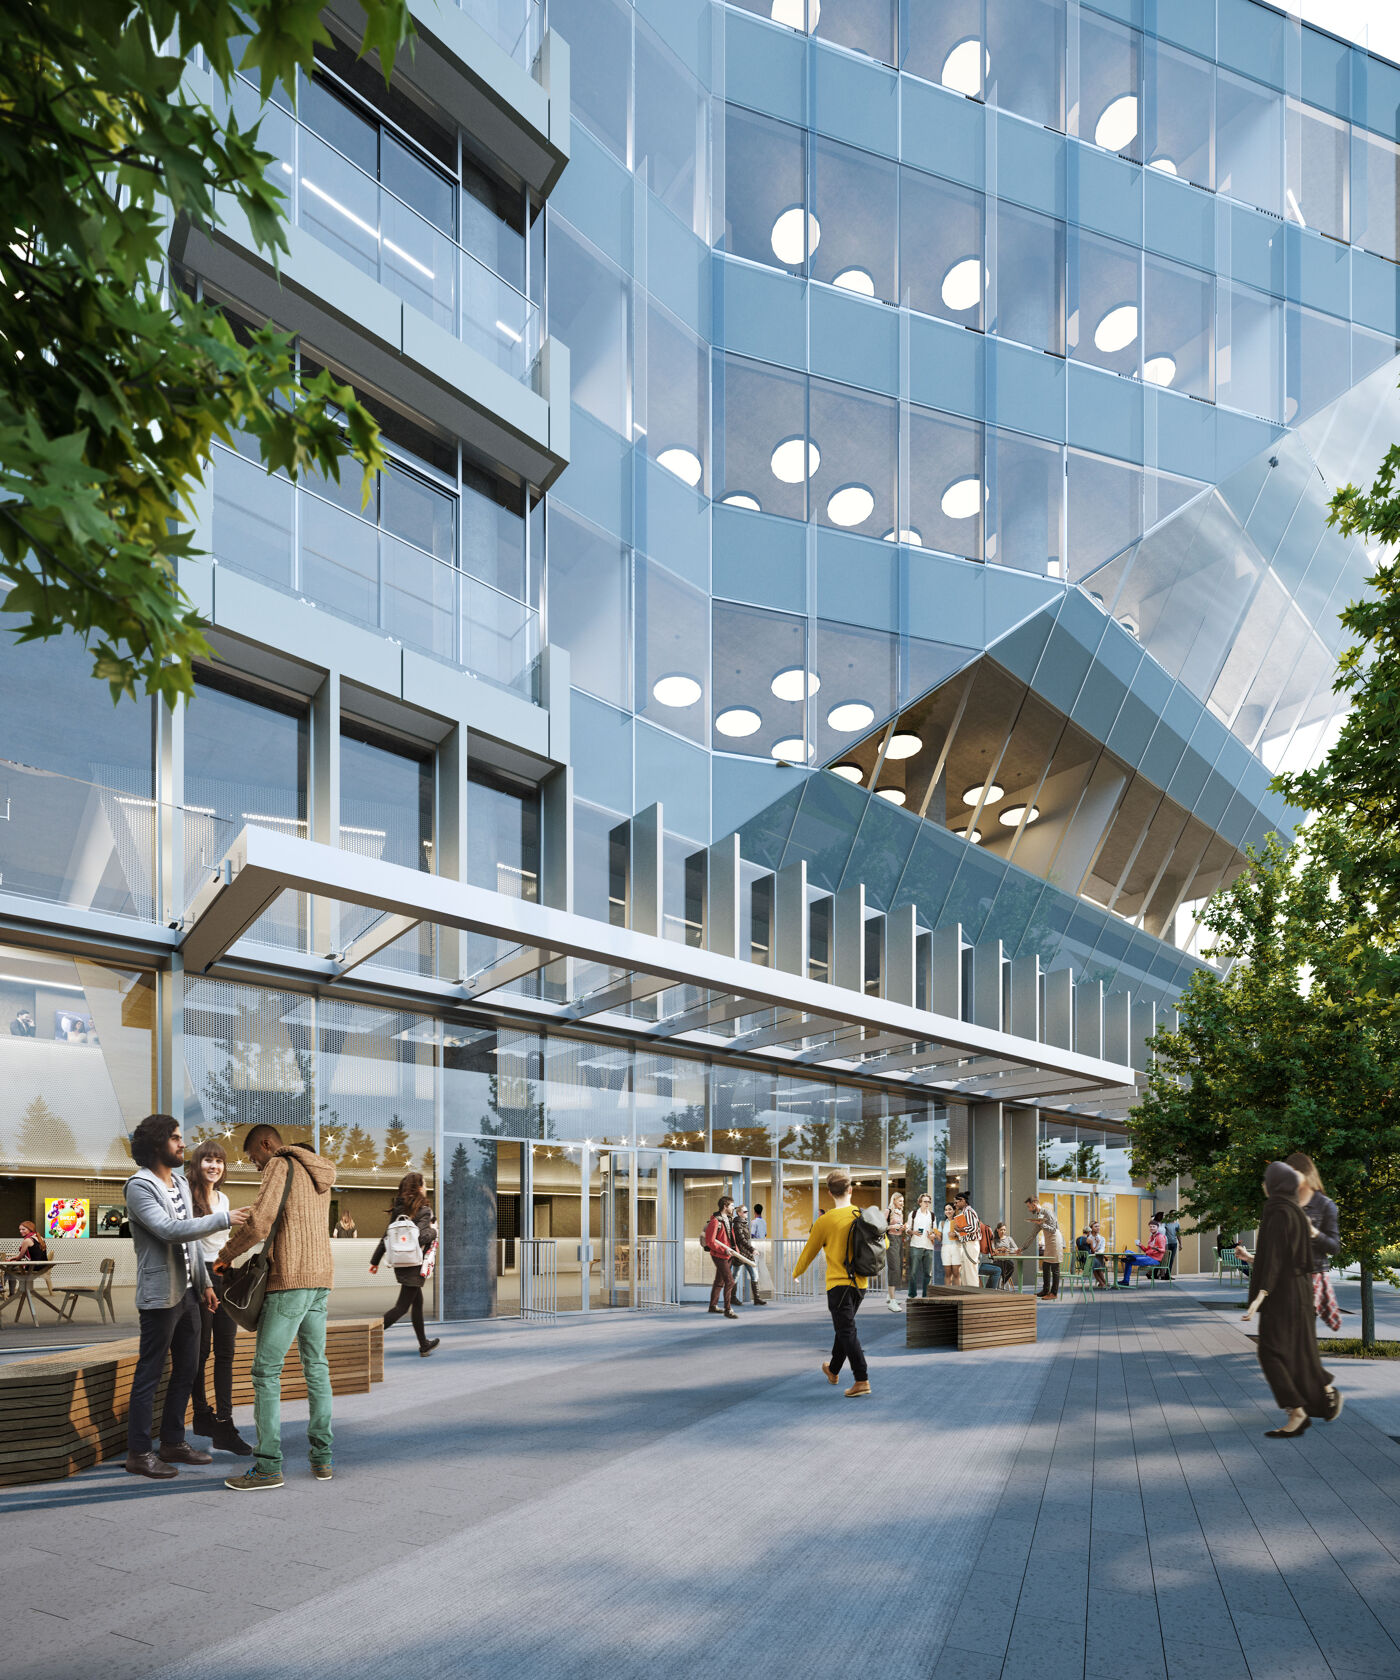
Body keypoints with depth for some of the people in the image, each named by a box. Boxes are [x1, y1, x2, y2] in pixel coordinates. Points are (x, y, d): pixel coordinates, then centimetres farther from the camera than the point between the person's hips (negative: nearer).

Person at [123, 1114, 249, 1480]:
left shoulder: (180, 1184, 14)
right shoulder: (140, 1186, -14)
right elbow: (170, 1230, -26)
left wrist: (204, 1282, 15)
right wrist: (223, 1219, -26)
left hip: (188, 1294, 9)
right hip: (160, 1295, -9)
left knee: (187, 1370, 13)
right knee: (149, 1374, 0)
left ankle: (173, 1442, 24)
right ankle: (139, 1453, 8)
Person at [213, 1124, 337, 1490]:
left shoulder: (279, 1166, -7)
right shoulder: (316, 1174, 19)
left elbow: (259, 1223, -17)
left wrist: (226, 1253, -2)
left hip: (290, 1281, -8)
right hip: (320, 1280, 8)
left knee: (266, 1370, -3)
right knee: (316, 1367, 12)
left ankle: (268, 1466, -3)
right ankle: (321, 1458, 13)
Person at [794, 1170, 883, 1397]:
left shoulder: (825, 1220, -11)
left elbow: (810, 1251, 0)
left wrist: (796, 1272, 18)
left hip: (838, 1284, -5)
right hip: (861, 1283, 5)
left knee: (847, 1331, -4)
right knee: (844, 1327, 21)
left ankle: (862, 1380, -13)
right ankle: (833, 1370, 37)